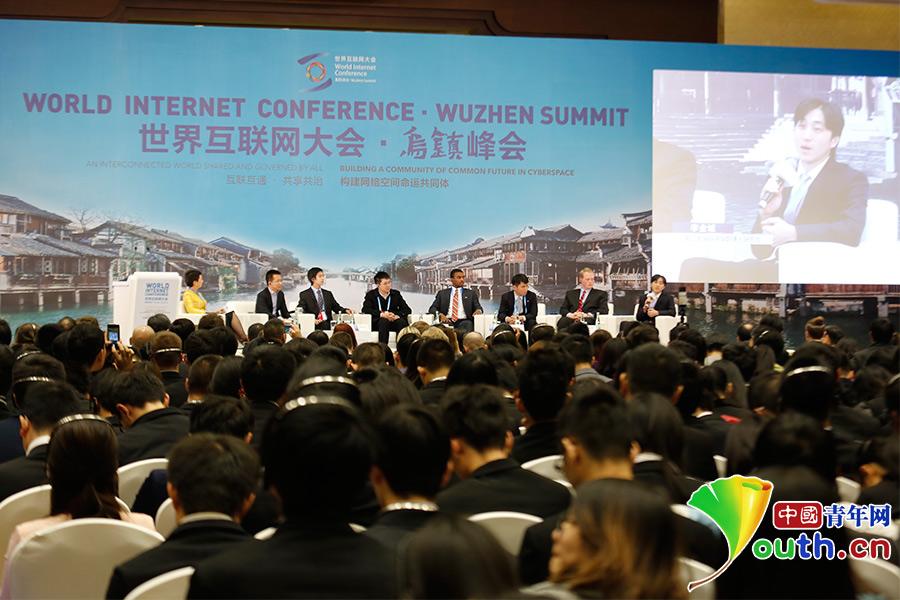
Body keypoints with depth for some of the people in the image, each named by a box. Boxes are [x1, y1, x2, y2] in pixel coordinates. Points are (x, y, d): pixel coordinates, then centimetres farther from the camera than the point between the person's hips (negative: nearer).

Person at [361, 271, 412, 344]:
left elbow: (408, 310, 8)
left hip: (393, 321, 2)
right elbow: (365, 309, -8)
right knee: (384, 321, -36)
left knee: (402, 322, -30)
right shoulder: (371, 294, 7)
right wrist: (382, 314, -23)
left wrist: (397, 315, -14)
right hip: (377, 323, -2)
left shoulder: (396, 294, 14)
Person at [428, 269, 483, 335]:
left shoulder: (471, 293, 20)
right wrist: (440, 314, -10)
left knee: (467, 324, -35)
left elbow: (478, 307, 13)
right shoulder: (442, 293, 20)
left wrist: (478, 310, -13)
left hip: (464, 322, 0)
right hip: (447, 321, 0)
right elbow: (432, 309, 13)